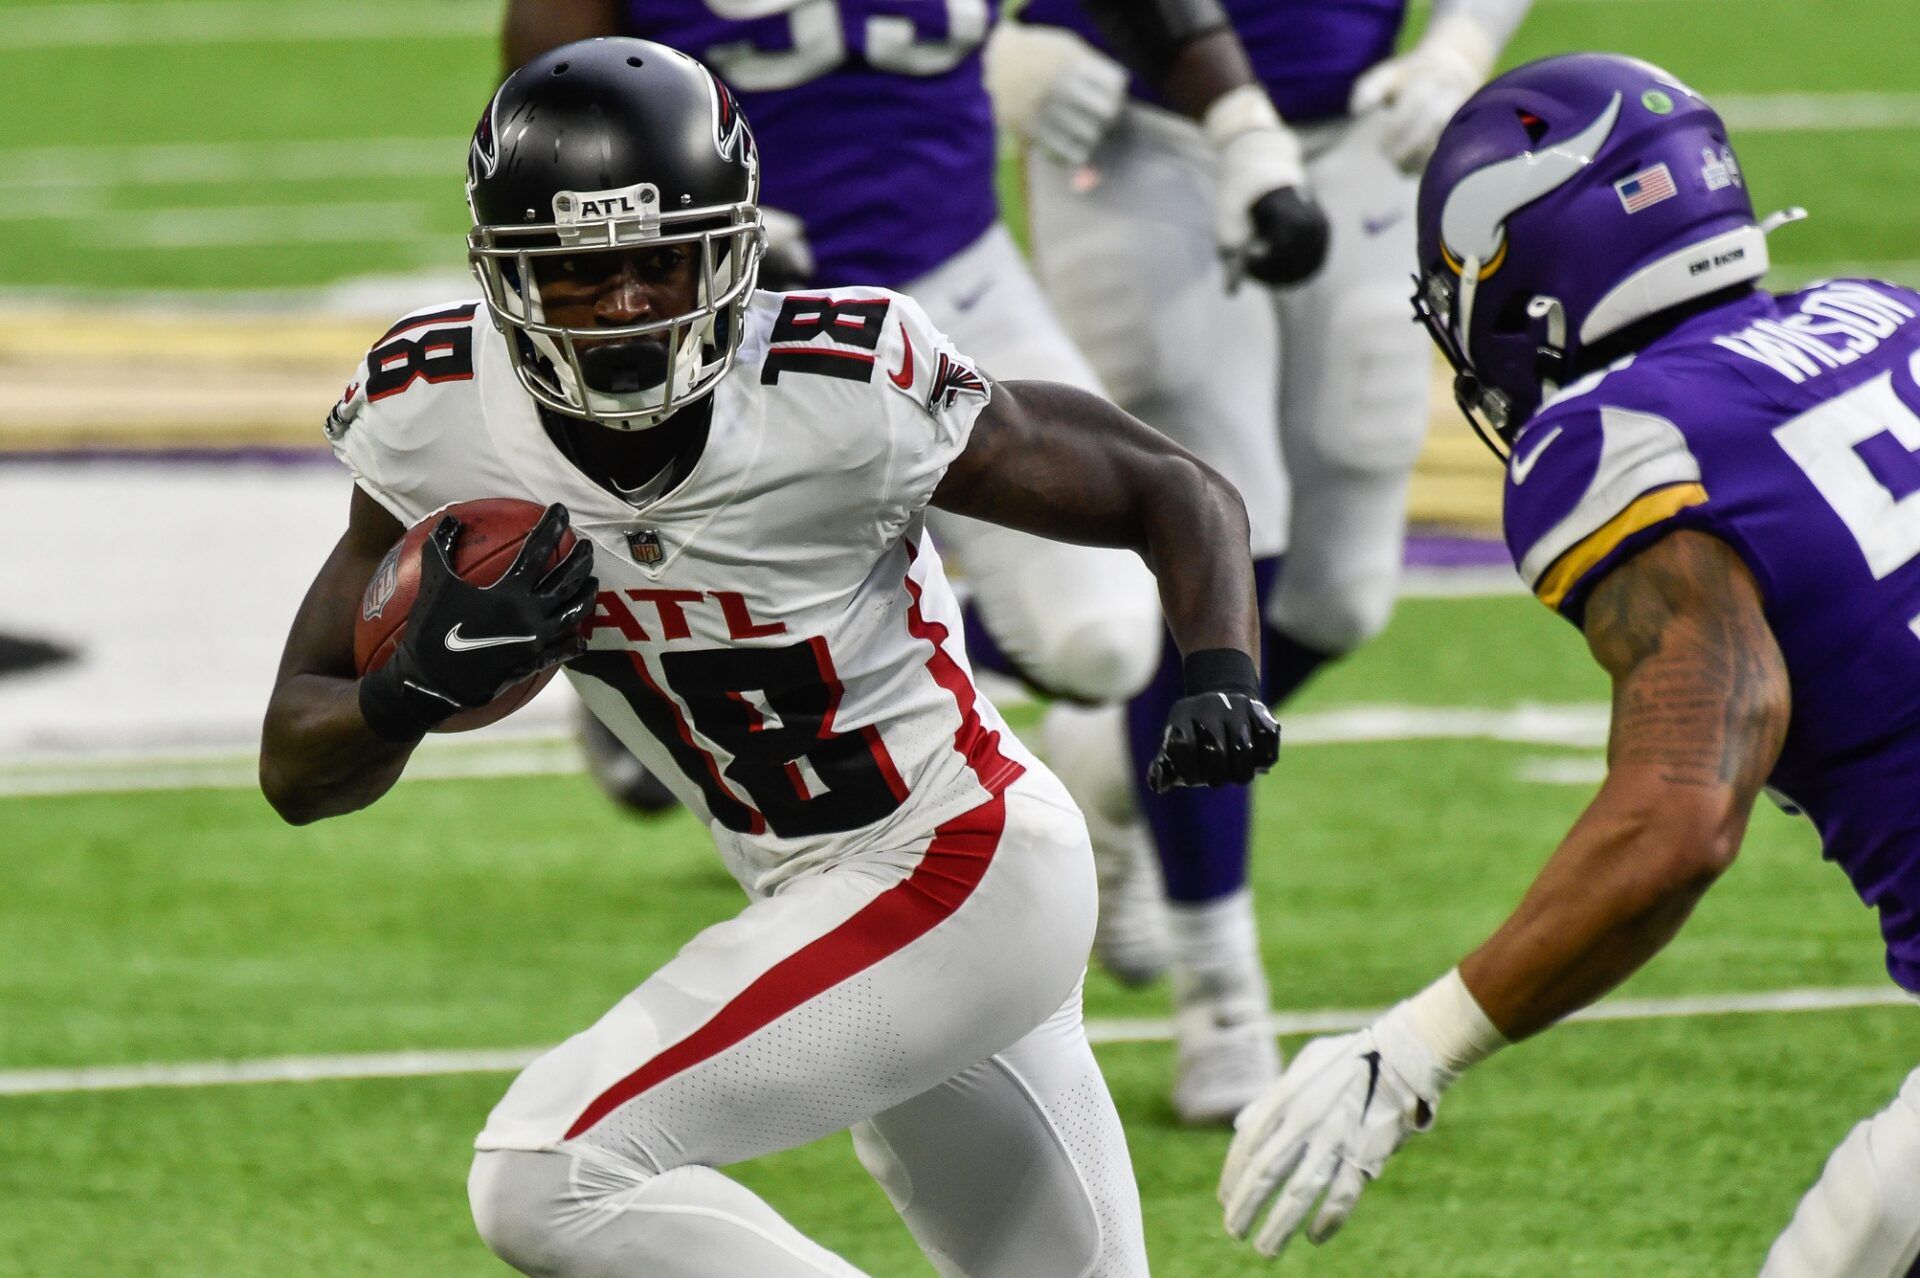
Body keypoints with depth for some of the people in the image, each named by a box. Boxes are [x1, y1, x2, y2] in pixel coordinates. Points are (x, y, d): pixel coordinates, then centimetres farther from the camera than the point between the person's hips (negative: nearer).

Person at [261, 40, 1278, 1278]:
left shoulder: (848, 398, -24)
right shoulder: (440, 423, -11)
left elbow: (1176, 494, -11)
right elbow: (298, 773, -6)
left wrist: (1223, 677, -30)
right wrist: (419, 685, -28)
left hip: (959, 879, -7)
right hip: (817, 900, 7)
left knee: (548, 1179, -20)